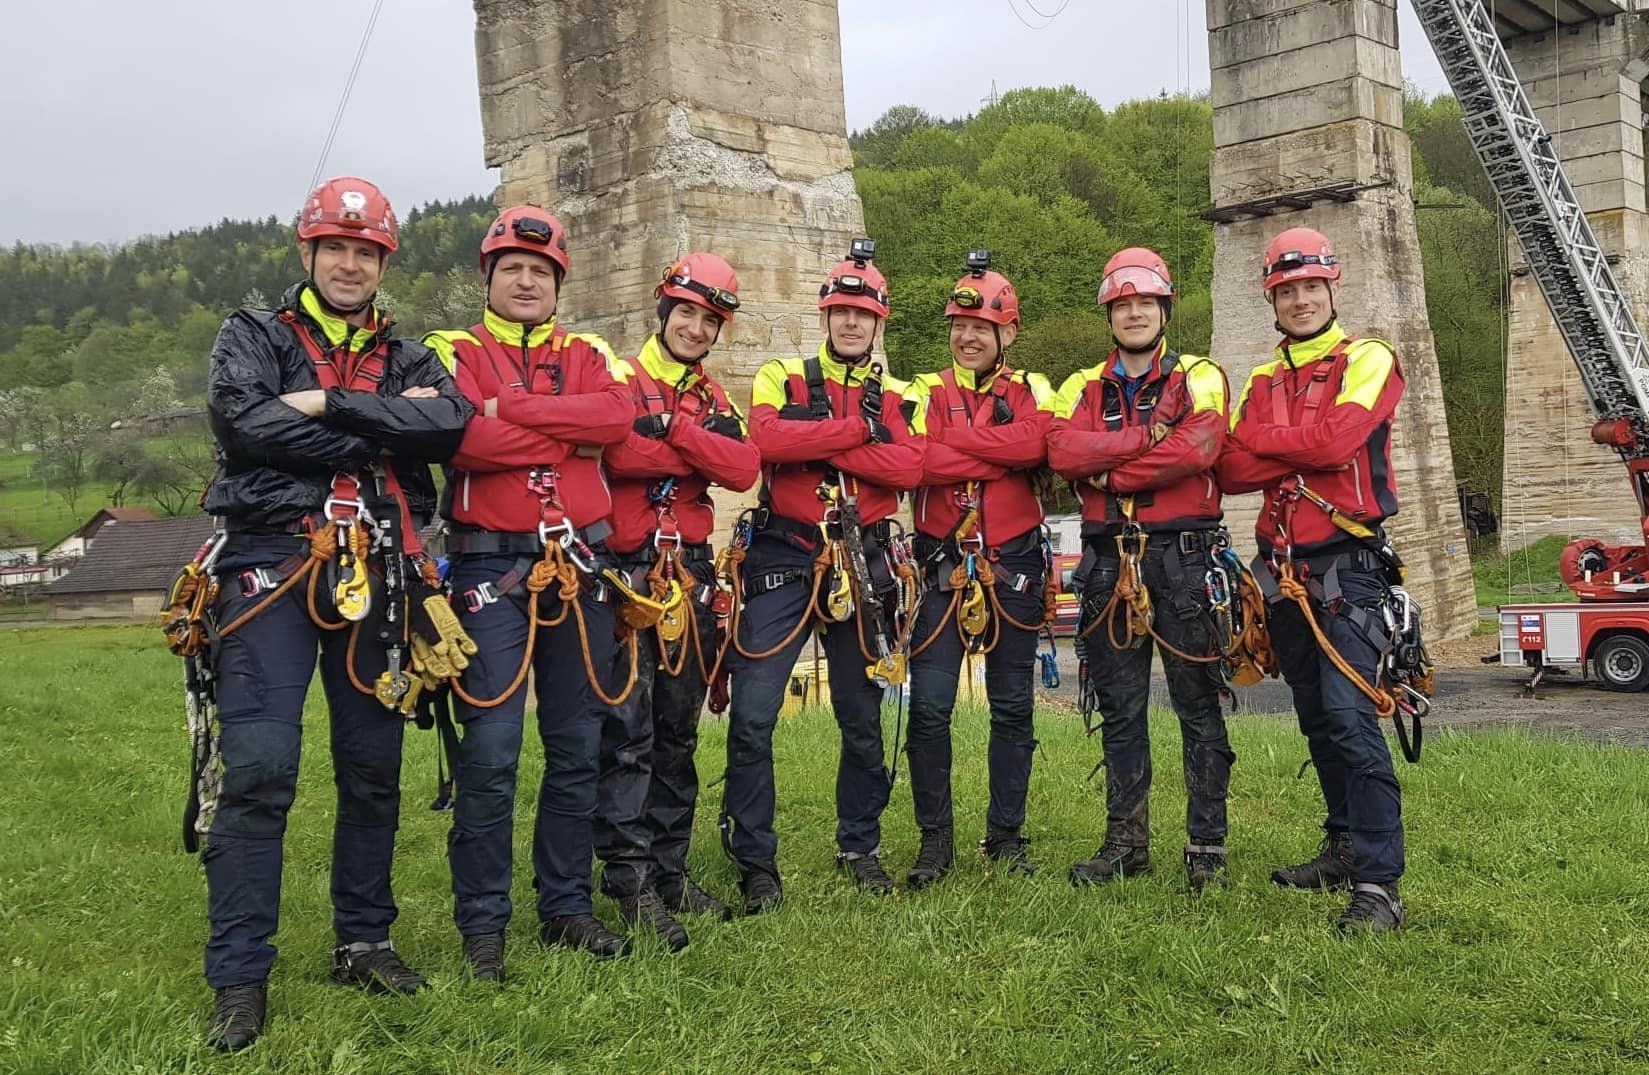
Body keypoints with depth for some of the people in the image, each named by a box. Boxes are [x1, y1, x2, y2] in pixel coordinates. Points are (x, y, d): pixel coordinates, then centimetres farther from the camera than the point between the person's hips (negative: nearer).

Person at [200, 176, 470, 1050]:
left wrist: (328, 405, -14)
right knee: (259, 770, -11)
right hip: (272, 566, -4)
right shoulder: (252, 337, 8)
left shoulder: (405, 359, 15)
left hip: (373, 577, 4)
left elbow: (451, 423, -7)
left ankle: (364, 943, 22)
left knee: (374, 771, 8)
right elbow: (245, 420, -14)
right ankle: (239, 979, -4)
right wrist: (382, 429, -9)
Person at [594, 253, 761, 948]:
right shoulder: (619, 379, 0)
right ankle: (630, 883, -1)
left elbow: (744, 470, -4)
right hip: (625, 575, -6)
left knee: (678, 733, 12)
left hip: (689, 577, 6)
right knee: (627, 733, -7)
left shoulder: (713, 401, 16)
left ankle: (670, 871, 21)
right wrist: (702, 449, -13)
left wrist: (671, 427, -13)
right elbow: (614, 449, -22)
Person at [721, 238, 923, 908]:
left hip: (861, 566, 3)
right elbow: (767, 438, -18)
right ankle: (755, 861, 5)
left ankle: (861, 846, 28)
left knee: (862, 719, 12)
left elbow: (910, 468, -10)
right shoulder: (782, 379, 4)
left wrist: (823, 446, -16)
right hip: (782, 561, -3)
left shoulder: (893, 399, 11)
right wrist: (856, 430, -13)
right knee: (752, 717, -8)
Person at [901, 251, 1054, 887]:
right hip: (941, 565, 0)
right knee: (929, 707, -4)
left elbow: (1036, 443, -18)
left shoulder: (1031, 391, 7)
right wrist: (1003, 454, -15)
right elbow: (914, 461, -15)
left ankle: (1006, 836, 20)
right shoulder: (927, 391, 6)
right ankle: (934, 840, 9)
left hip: (1013, 566, 1)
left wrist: (955, 437, -14)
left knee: (1012, 708, 8)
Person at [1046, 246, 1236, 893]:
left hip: (1182, 555, -3)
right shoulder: (1083, 388, 14)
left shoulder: (1198, 378, 5)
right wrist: (1146, 436, -14)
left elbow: (1197, 449, -16)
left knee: (1198, 705, 0)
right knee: (1119, 710, 9)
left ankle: (1207, 845, 9)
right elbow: (1061, 451, -7)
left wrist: (1107, 472, -10)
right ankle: (1126, 842, 18)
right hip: (1110, 561, 4)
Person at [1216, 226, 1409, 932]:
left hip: (1349, 568, -6)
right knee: (1317, 721, 13)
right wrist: (1299, 451, -16)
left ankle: (1379, 883, -17)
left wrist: (1256, 438, -6)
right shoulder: (1262, 382, 16)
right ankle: (1344, 848, 26)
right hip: (1285, 573, 7)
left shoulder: (1368, 362, -1)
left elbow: (1336, 438, -19)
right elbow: (1232, 473, 1)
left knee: (1349, 716, -17)